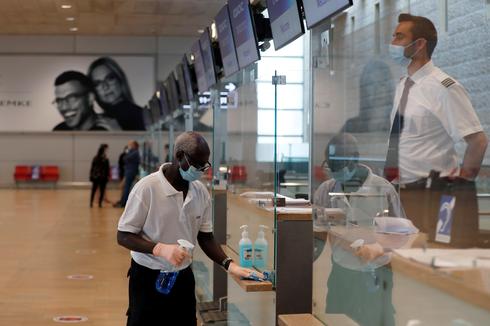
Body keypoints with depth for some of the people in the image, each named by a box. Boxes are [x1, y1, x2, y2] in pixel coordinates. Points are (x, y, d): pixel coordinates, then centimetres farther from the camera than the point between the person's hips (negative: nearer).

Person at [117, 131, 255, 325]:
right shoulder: (147, 188, -18)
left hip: (184, 277, 5)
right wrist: (160, 249, -28)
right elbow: (123, 236, -14)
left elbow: (205, 237, 7)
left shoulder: (201, 192, -2)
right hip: (148, 278, -4)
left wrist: (229, 265, -8)